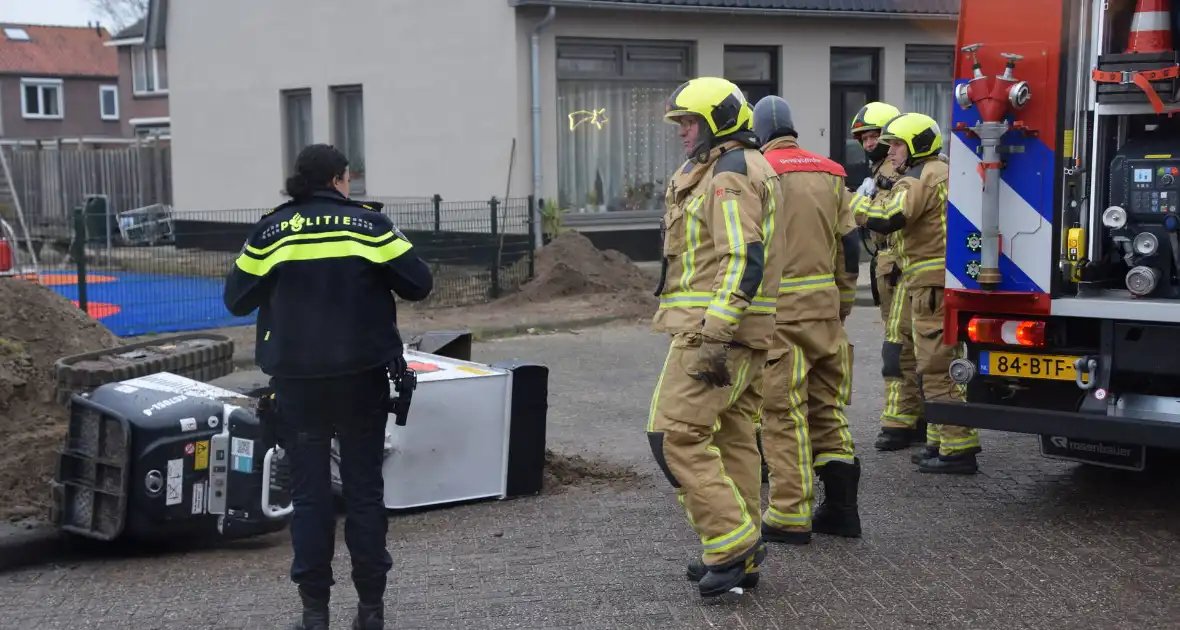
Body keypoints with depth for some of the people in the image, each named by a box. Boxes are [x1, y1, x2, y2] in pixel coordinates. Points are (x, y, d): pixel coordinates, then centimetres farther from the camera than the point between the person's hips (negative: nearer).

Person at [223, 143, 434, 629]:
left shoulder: (270, 231, 0)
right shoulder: (368, 224, -3)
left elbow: (236, 299, 2)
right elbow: (419, 283, -5)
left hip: (296, 380, 1)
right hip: (362, 376, 0)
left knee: (309, 491, 7)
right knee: (364, 488, 8)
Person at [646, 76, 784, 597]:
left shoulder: (728, 176, -13)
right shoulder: (744, 169, 20)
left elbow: (744, 261, -23)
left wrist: (714, 336, -27)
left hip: (714, 330, -11)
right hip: (743, 334, 11)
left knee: (676, 433, -10)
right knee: (732, 437, 11)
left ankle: (733, 540, -10)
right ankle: (738, 558, 16)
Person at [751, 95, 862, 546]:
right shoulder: (829, 174, 12)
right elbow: (849, 243, 12)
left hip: (780, 308, -6)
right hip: (825, 305, 6)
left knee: (784, 411, -2)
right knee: (827, 403, 14)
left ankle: (790, 516, 0)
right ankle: (840, 507, 14)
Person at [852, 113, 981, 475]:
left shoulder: (918, 178, -10)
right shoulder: (945, 173, 21)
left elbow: (887, 218, -23)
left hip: (932, 285, -10)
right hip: (953, 282, 10)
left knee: (937, 367, -8)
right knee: (943, 363, 16)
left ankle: (957, 449, -9)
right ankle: (943, 442, 22)